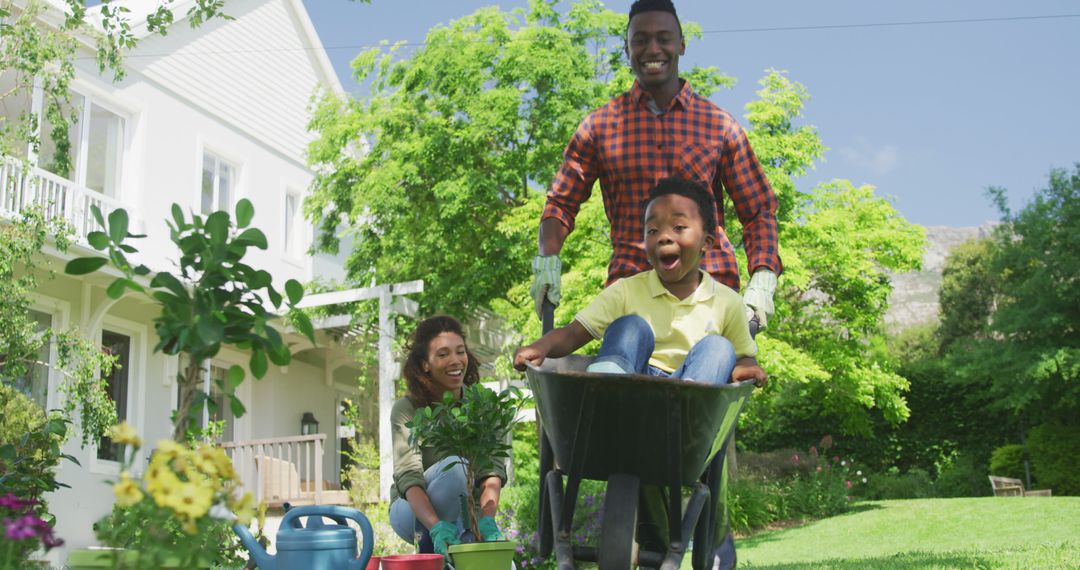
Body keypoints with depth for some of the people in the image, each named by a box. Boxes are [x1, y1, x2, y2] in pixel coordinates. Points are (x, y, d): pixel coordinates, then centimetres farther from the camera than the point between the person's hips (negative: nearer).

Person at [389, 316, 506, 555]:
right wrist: (437, 527, -48)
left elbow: (492, 469, -20)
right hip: (411, 512, -3)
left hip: (460, 512, 4)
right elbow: (408, 477, -30)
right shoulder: (406, 409, -18)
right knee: (456, 466, -32)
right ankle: (431, 553, -16)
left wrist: (486, 520, -40)